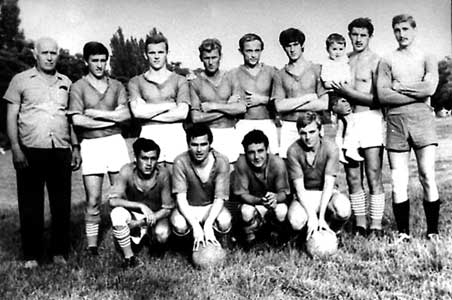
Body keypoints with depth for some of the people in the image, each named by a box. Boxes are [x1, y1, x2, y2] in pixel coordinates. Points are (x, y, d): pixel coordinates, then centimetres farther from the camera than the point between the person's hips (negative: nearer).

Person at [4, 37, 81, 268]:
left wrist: (76, 148, 10)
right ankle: (32, 255, 14)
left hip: (61, 151, 3)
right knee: (30, 205, 3)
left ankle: (61, 252, 17)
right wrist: (15, 148, -8)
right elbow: (11, 117, 2)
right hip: (30, 151, -2)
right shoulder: (21, 80, 5)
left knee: (62, 204, 5)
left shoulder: (66, 83, 14)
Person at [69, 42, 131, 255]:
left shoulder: (116, 86, 12)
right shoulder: (78, 87, 3)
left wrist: (96, 113, -7)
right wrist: (111, 119, -4)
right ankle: (92, 247, 8)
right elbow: (77, 120, -9)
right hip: (90, 144, -2)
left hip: (115, 141, 3)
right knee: (93, 201, -2)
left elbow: (125, 114, 0)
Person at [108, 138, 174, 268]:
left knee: (162, 235, -32)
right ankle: (129, 257, -12)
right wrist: (140, 206, -34)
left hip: (156, 215, 0)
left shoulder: (162, 173, -20)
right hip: (133, 214, 0)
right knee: (117, 213, -31)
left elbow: (167, 208, -13)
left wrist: (146, 220, -26)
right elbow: (112, 200, -24)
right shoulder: (127, 171, -19)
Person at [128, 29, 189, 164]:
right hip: (148, 134, 0)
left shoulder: (179, 80, 11)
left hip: (175, 134, 0)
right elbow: (137, 112, -3)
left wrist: (148, 112, -3)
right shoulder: (136, 82, 12)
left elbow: (182, 113, -3)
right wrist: (169, 105, -2)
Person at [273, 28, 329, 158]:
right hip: (289, 127, 1)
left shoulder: (316, 70, 6)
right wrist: (309, 97, -5)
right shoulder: (281, 75, 10)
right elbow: (279, 106, -2)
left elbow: (324, 104, -2)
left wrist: (291, 105, -4)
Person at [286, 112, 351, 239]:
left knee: (343, 210, -34)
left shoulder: (331, 148, -15)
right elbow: (299, 187, -17)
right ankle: (309, 233, 5)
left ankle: (334, 231, 2)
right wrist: (311, 215, -29)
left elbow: (328, 184, -20)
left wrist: (321, 216, -29)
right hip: (304, 196, 0)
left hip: (326, 194, 0)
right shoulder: (293, 151, -15)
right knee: (296, 221, -33)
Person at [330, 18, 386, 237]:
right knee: (353, 178, 5)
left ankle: (376, 227, 0)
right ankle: (360, 226, 13)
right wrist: (336, 106, -2)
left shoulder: (375, 61, -2)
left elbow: (379, 99, -9)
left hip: (370, 119, -5)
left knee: (373, 176, -5)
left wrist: (349, 93, -10)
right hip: (347, 121, 5)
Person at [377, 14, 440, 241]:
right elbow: (382, 95, -3)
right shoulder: (387, 61, 12)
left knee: (428, 177, -5)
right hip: (395, 121, 1)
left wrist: (398, 87, -1)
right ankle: (403, 232, 8)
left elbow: (429, 88, -7)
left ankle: (433, 231, 5)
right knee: (398, 182, -2)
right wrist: (416, 93, -5)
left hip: (422, 119, 0)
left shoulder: (427, 59, 11)